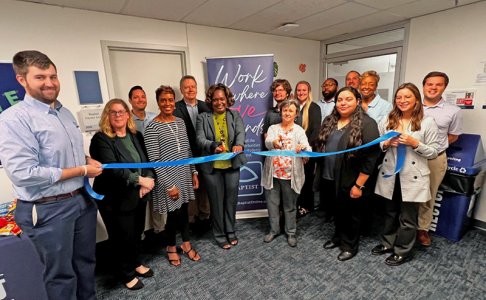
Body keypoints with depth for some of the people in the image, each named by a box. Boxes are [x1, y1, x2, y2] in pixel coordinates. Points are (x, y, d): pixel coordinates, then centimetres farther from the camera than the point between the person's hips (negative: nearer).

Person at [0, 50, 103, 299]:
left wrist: (88, 160, -2)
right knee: (61, 273, 13)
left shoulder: (65, 112, 7)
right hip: (48, 209, -7)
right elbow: (24, 173, -24)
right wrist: (82, 171, -18)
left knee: (86, 261, 24)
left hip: (83, 199, 7)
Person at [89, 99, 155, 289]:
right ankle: (126, 274, 33)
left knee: (137, 232, 19)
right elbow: (111, 169, -23)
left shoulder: (136, 136, 8)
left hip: (138, 195, 6)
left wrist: (149, 179, -13)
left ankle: (136, 264, 43)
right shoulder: (101, 139, -12)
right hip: (116, 199, -5)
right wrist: (140, 179, -24)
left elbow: (147, 160, 5)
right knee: (121, 237, 10)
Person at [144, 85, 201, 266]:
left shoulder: (180, 122, 5)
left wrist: (194, 172, 8)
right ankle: (171, 247, 34)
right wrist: (169, 185, -16)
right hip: (167, 179, -5)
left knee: (184, 211, 17)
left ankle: (186, 244, 38)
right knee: (174, 214, 7)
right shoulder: (152, 128, -14)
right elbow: (154, 160, -15)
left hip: (185, 175, 5)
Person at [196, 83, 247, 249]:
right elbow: (200, 139, -12)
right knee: (217, 202, 9)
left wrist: (239, 145, -34)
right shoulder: (203, 117, 0)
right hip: (212, 166, -1)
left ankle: (231, 232, 35)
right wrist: (214, 146, -33)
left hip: (232, 164, 2)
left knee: (231, 200, 14)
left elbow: (241, 133, -11)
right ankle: (220, 235, 29)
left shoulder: (235, 115, 5)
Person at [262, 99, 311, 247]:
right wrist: (274, 142, -41)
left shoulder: (299, 131, -1)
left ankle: (291, 232, 30)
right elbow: (267, 142, -17)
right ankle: (274, 230, 33)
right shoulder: (273, 128, 4)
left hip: (290, 175, -1)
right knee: (272, 203, 13)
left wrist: (303, 148, -40)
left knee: (290, 205, 12)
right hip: (273, 173, 2)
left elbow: (308, 150, -15)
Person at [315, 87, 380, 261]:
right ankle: (338, 237, 43)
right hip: (329, 179, 6)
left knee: (350, 215, 13)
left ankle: (350, 245, 33)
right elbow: (321, 146, 18)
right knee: (336, 211, 22)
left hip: (349, 182, -6)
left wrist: (359, 185, -18)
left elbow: (371, 156, -17)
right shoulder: (329, 121, 7)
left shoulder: (366, 123, -14)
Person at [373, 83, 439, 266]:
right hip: (389, 175, 3)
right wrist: (387, 144, -11)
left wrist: (415, 143, -19)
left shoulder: (427, 122, -4)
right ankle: (387, 243, 37)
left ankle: (403, 251, 29)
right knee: (390, 213, 19)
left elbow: (433, 152, -4)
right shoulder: (387, 121, 5)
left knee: (408, 218, 10)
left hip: (412, 177, -3)